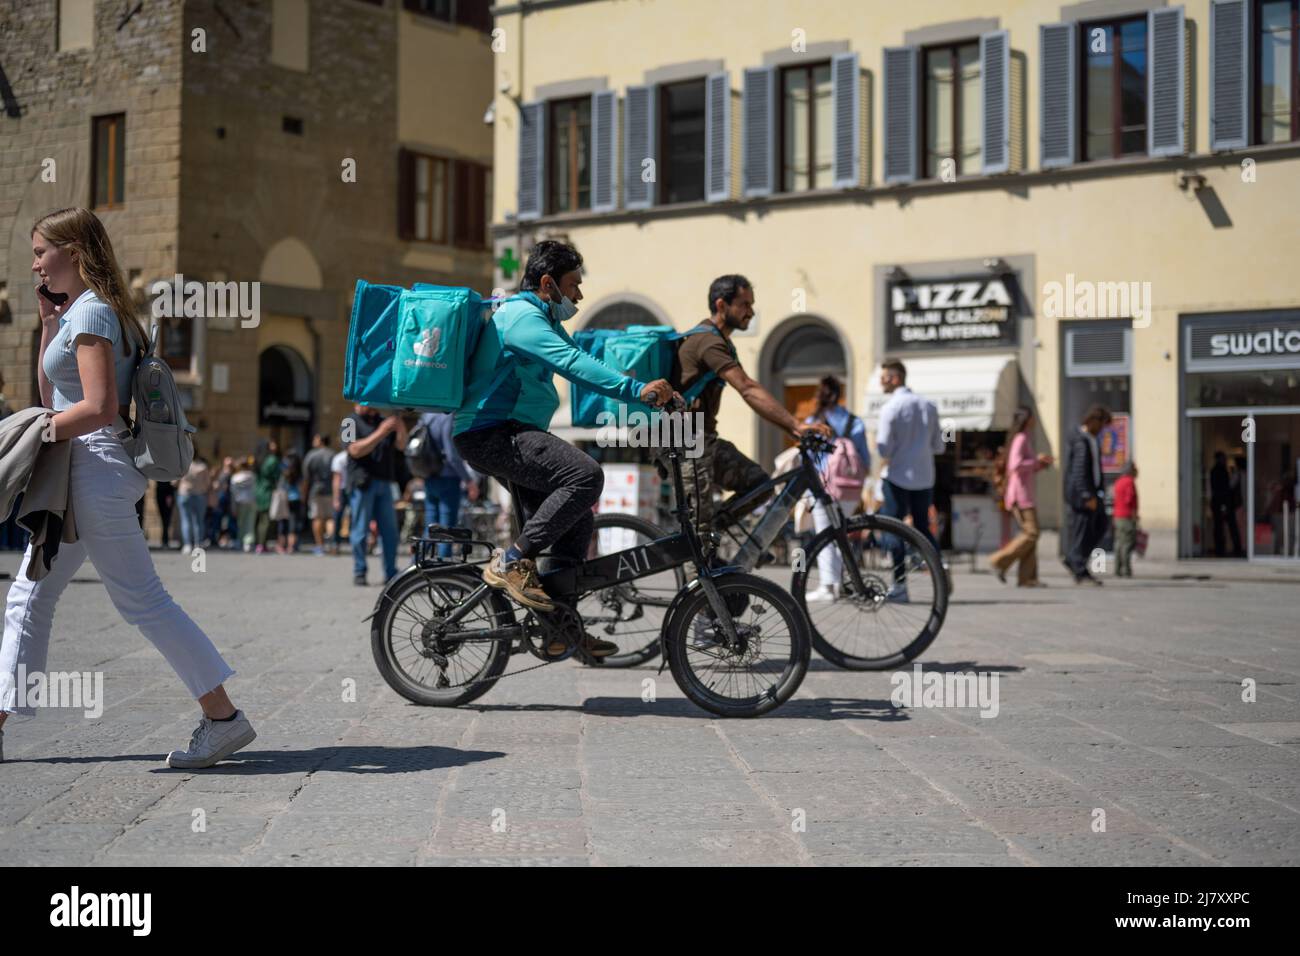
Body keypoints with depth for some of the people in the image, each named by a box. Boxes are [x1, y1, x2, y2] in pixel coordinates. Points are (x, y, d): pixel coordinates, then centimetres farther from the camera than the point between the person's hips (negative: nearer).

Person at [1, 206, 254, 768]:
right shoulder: (80, 311, 17)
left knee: (141, 599, -7)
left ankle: (223, 718, -3)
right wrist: (48, 323, 17)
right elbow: (51, 396, 22)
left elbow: (99, 408, -23)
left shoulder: (91, 312, -13)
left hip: (97, 470, -10)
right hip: (83, 474, 10)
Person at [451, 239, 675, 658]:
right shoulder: (523, 317, -14)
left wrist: (655, 391, 18)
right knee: (585, 474, -28)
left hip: (508, 435, 11)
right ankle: (511, 561, -21)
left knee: (576, 521, 10)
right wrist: (637, 390, -36)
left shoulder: (543, 320, 22)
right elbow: (574, 365, -28)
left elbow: (580, 359, 25)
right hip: (491, 434, -11)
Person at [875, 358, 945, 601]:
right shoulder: (929, 406, 5)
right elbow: (938, 446, 9)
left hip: (898, 477, -5)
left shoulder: (891, 408, -12)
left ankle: (900, 585, 2)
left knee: (893, 529, 4)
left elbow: (884, 449, -15)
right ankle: (940, 567, -9)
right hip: (925, 478, 5)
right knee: (923, 527, 14)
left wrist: (877, 438, 5)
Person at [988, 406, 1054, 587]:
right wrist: (1037, 460, -13)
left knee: (1031, 534, 4)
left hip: (1026, 494, 10)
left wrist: (1044, 463, 12)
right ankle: (1000, 560, -8)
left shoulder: (1026, 440, 20)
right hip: (1021, 493, -10)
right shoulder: (1021, 439, -11)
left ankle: (1027, 577, 1)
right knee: (1031, 533, -14)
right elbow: (1017, 465, -23)